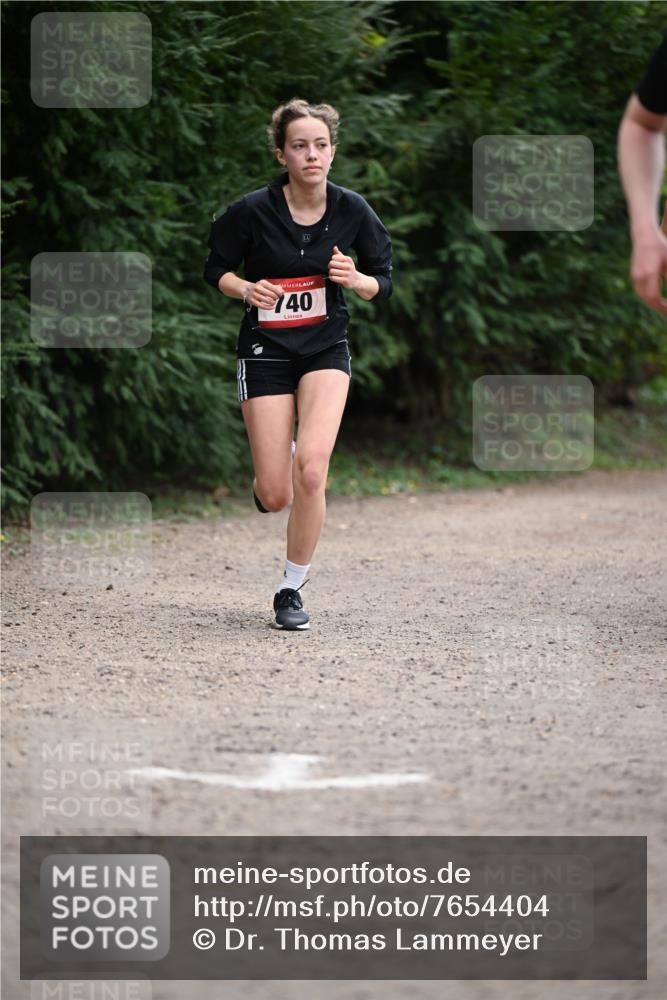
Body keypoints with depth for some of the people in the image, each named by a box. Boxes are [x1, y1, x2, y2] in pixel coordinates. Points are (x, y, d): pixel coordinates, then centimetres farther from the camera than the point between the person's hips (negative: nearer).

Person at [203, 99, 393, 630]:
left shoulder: (352, 210, -6)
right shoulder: (252, 210, -12)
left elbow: (384, 282, 4)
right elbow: (217, 269, 2)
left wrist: (356, 279, -18)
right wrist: (247, 289, -19)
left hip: (326, 350, 1)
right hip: (266, 352, -1)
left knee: (311, 469, -22)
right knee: (276, 496, -5)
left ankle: (292, 589, -3)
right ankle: (268, 479, 37)